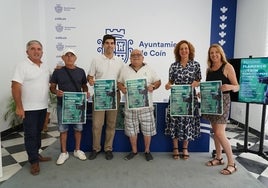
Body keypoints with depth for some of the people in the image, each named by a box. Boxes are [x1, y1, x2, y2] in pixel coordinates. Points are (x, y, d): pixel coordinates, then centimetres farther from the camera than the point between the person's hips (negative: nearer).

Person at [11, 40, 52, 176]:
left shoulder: (45, 67, 9)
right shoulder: (22, 66, -11)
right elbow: (15, 87, -15)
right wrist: (19, 107, -18)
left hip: (43, 107, 6)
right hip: (29, 108, -6)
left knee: (38, 132, 17)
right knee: (30, 134, 3)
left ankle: (35, 154, 32)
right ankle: (34, 161, 15)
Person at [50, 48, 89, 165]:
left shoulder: (80, 71, 4)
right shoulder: (58, 71, -1)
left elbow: (84, 86, 12)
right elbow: (52, 87, 4)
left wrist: (86, 92, -9)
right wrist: (56, 92, -18)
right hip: (62, 104, -1)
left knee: (78, 128, 10)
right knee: (63, 129, 8)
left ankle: (77, 150, 29)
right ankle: (64, 152, 25)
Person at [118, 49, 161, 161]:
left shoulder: (149, 69, 5)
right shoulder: (125, 70, 8)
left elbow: (158, 81, 8)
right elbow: (119, 82, 13)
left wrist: (153, 86, -13)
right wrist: (122, 88, -8)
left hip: (146, 106, -1)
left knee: (147, 130, 6)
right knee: (131, 130, 10)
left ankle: (147, 151, 27)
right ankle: (134, 151, 29)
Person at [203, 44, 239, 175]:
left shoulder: (227, 67, -5)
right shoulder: (209, 69, 12)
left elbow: (237, 87, -7)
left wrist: (230, 87, -29)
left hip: (223, 101, -6)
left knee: (219, 133, -10)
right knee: (215, 131, 13)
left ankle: (231, 164, 6)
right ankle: (219, 158, 28)